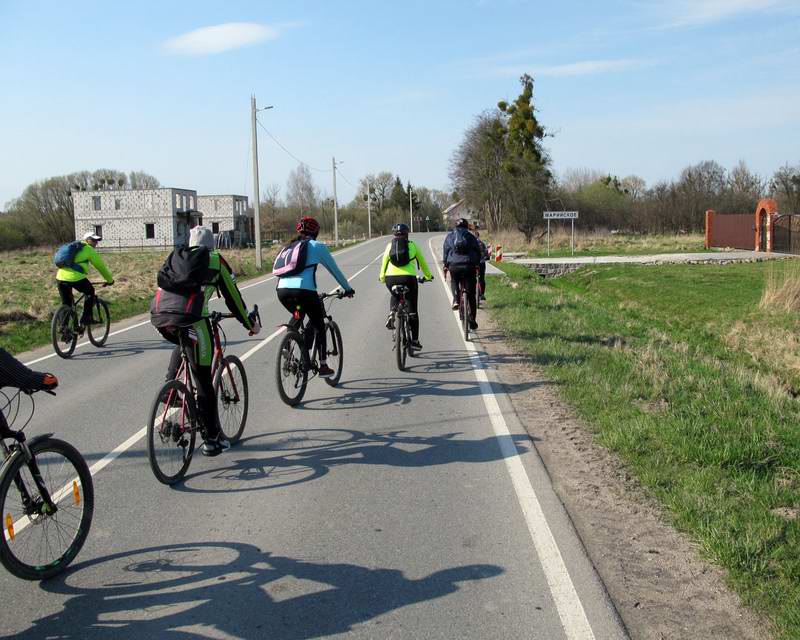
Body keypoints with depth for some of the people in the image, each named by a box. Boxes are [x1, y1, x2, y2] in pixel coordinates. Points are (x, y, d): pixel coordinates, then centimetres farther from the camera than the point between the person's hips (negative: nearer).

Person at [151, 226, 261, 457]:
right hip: (190, 319, -4)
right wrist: (251, 324, 31)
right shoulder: (215, 261, 15)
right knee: (204, 382, 5)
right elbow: (232, 297, 18)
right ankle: (212, 439, 10)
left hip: (159, 316, 5)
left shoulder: (174, 257, 26)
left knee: (182, 343, 40)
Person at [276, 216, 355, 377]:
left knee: (297, 321, 29)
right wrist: (348, 289, 26)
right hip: (304, 290, -5)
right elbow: (334, 269, 14)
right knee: (319, 325, 15)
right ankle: (323, 367, 16)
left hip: (282, 290, 5)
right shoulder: (317, 246, 10)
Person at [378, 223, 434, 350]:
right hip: (408, 278, -2)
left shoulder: (389, 246, 14)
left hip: (391, 278, 2)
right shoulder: (412, 245, 13)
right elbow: (422, 262, 22)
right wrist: (428, 276, 37)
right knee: (412, 310, 10)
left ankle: (392, 314, 9)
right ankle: (414, 340, 10)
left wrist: (382, 277, 32)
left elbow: (384, 263, 15)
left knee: (395, 296, 36)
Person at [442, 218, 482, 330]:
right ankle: (472, 320, 7)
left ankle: (456, 300, 7)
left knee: (454, 281, 33)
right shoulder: (471, 237, 11)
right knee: (471, 295, 7)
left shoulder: (450, 236, 12)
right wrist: (477, 265, 21)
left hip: (454, 266, 0)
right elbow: (478, 252, 11)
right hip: (469, 266, 0)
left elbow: (445, 251, 8)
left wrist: (445, 265, 14)